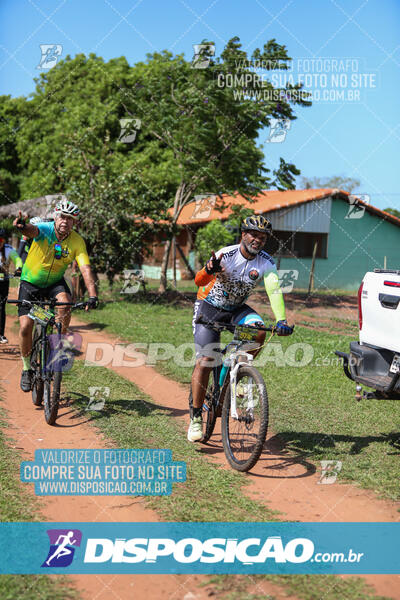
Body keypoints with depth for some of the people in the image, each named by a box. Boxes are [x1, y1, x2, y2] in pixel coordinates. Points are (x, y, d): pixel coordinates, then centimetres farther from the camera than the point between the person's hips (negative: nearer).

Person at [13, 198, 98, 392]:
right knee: (25, 327, -9)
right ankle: (26, 368, 14)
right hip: (31, 282, -1)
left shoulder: (77, 241, -16)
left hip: (55, 282, 1)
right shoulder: (44, 229, -21)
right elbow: (32, 230, -44)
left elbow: (85, 269, -23)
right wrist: (22, 226, -70)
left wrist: (92, 295, -38)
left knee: (65, 305, -31)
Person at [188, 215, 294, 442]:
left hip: (237, 309, 3)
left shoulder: (266, 262, -15)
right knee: (205, 361, -14)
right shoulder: (226, 255, -23)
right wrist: (209, 270, -59)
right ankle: (196, 417, -3)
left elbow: (274, 290, -27)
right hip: (210, 307, -3)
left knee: (259, 331, -28)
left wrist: (282, 320, -45)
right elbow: (199, 281, -34)